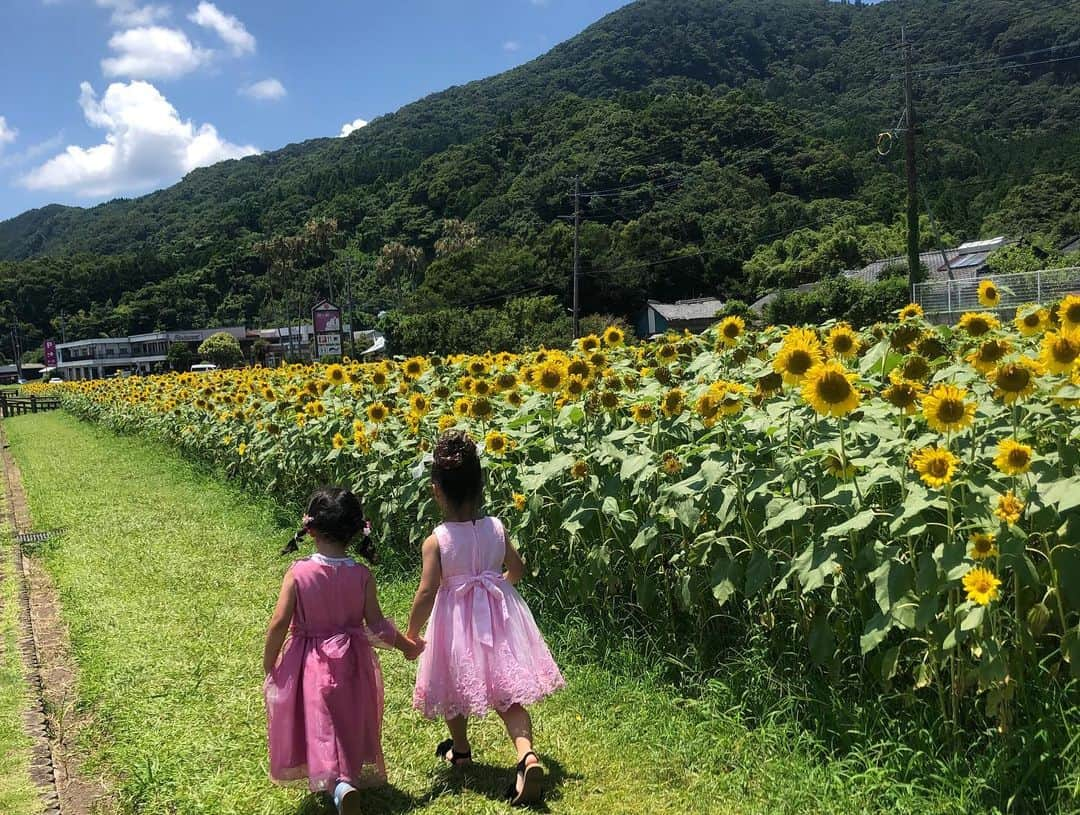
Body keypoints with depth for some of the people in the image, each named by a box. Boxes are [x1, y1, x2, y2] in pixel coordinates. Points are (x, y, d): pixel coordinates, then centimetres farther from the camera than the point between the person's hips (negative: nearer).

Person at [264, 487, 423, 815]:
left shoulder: (297, 573, -16)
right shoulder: (362, 575, -13)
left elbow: (278, 625, -14)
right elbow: (376, 625, -10)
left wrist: (268, 666, 1)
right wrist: (407, 646, 7)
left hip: (309, 664, -2)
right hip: (352, 664, 2)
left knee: (320, 727, 9)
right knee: (349, 725, 24)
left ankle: (338, 785, -11)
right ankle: (352, 775, 36)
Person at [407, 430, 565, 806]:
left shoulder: (436, 541, -19)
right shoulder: (497, 529, -7)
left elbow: (426, 593, -21)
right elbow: (516, 570, 7)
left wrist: (412, 633, -8)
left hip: (457, 621, -2)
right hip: (499, 614, 3)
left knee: (454, 688, 23)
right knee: (508, 695, 6)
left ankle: (460, 750, 44)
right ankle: (527, 754, -17)